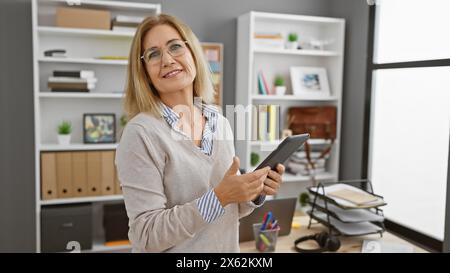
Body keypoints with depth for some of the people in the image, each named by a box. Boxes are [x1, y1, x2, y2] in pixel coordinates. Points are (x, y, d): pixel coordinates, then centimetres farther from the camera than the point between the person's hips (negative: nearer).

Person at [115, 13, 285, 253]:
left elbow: (228, 209, 6)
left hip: (226, 246, 5)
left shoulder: (221, 122, -4)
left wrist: (255, 192, -13)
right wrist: (219, 197, -30)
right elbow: (146, 235, -22)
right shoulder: (141, 133, -21)